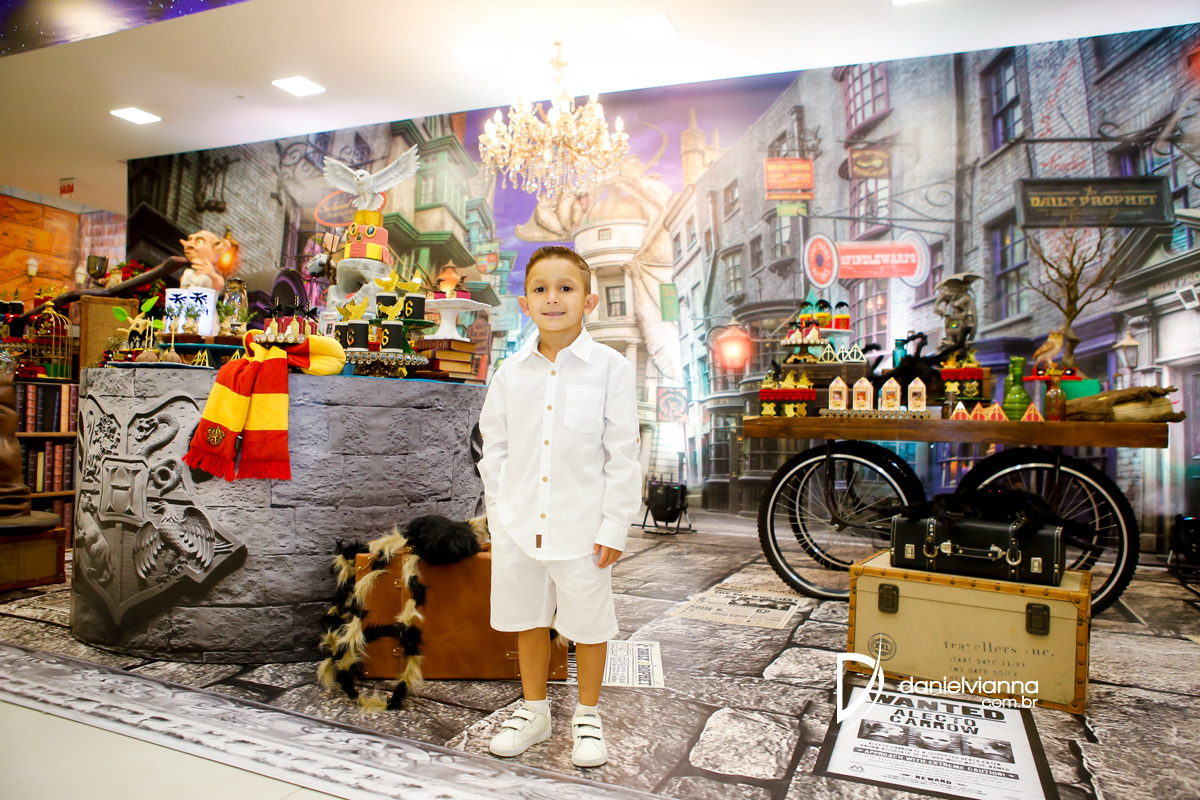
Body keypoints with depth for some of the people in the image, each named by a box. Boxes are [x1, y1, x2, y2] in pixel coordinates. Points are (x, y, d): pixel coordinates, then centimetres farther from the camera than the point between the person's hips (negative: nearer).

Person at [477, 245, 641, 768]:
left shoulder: (610, 367, -8)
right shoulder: (510, 372, 1)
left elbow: (623, 454, -7)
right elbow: (494, 449, 8)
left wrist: (614, 526, -8)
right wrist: (499, 516, 5)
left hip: (581, 526, -3)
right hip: (519, 525, 3)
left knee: (588, 625, 12)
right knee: (528, 622, 18)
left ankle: (587, 716, 36)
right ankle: (533, 711, 39)